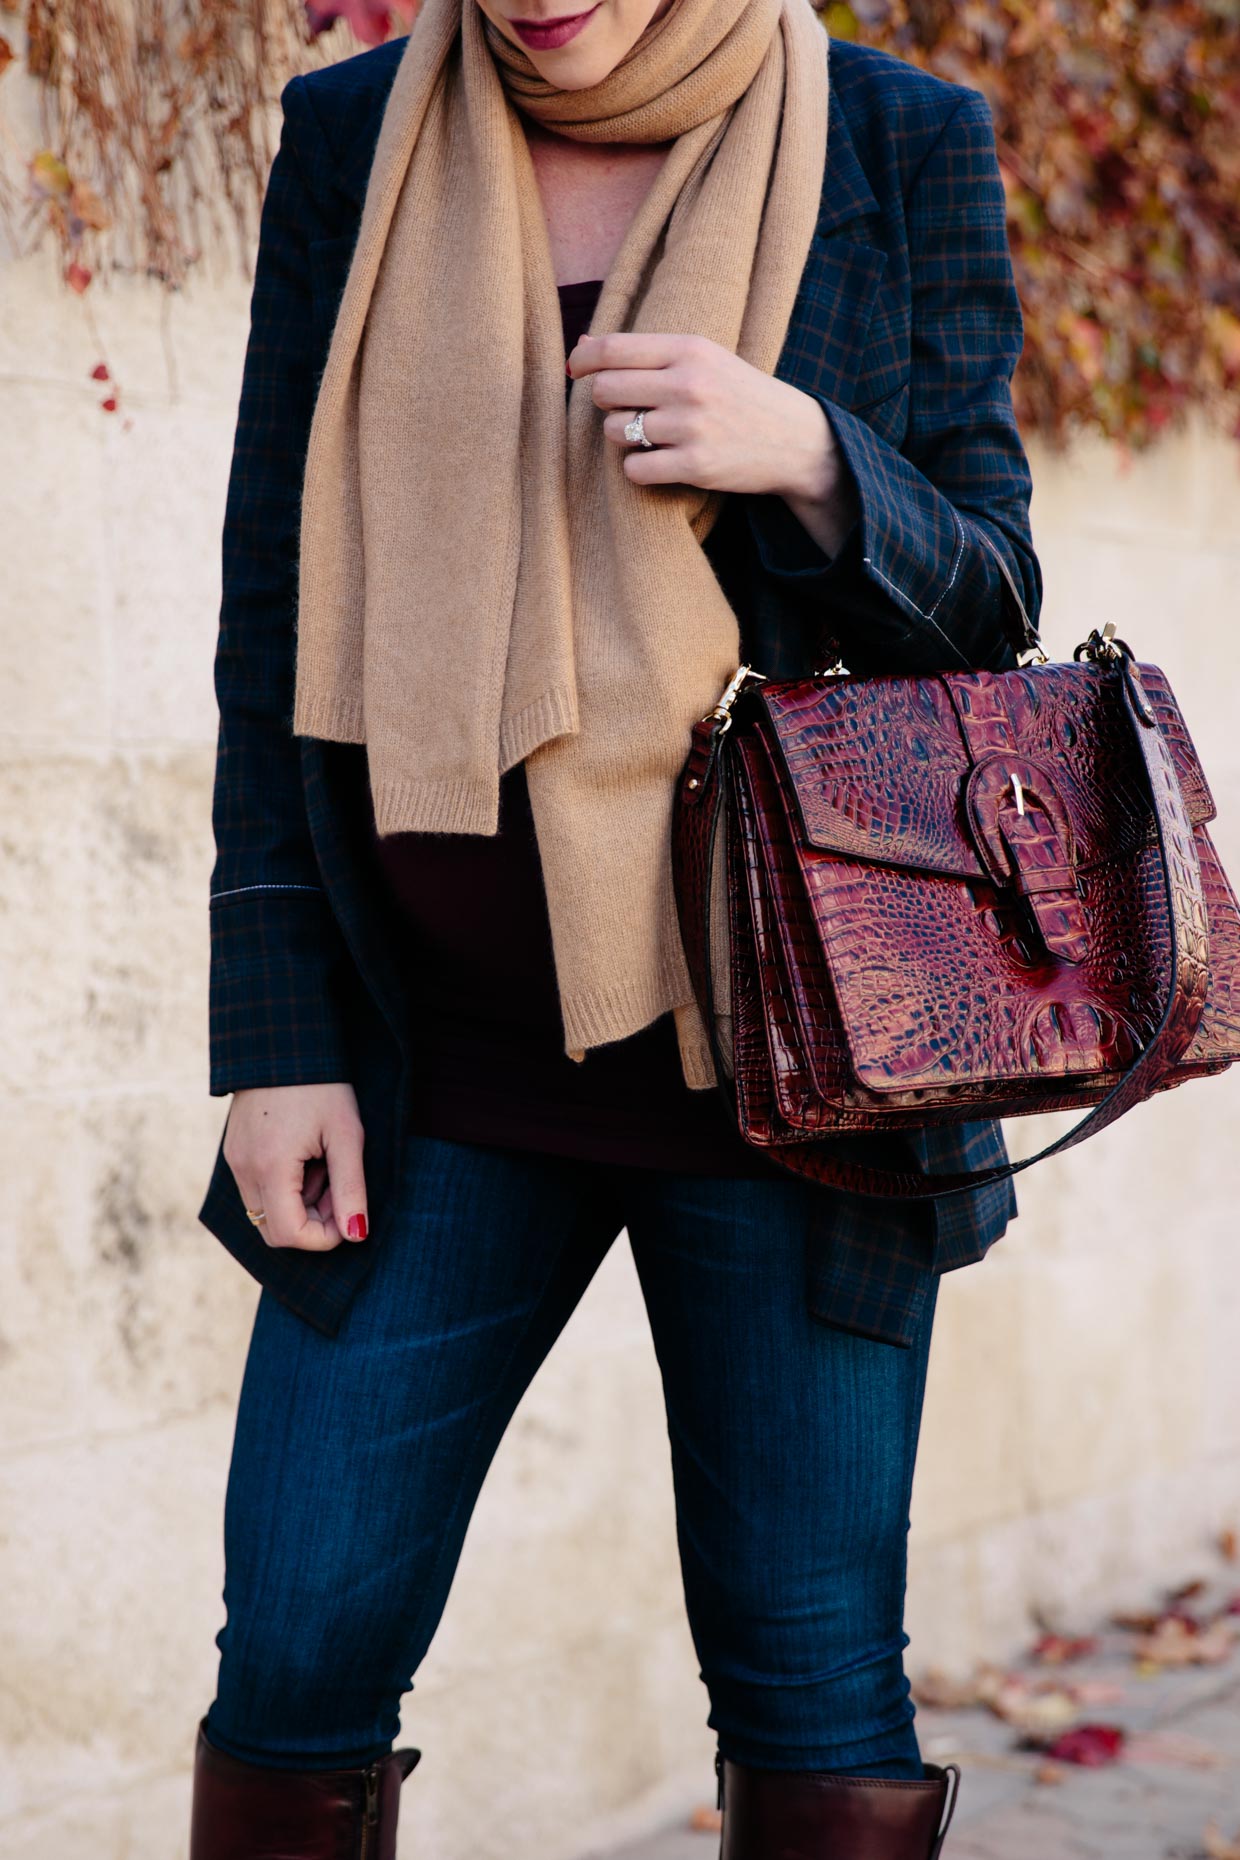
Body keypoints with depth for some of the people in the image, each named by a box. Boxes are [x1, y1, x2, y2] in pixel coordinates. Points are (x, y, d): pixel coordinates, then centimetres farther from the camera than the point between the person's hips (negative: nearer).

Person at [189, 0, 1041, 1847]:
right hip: (437, 1051, 1)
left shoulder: (901, 149, 1)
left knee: (814, 1679, 3)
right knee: (297, 1657, 0)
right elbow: (277, 610, 6)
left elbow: (987, 606, 4)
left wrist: (807, 458, -18)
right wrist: (277, 1036, 0)